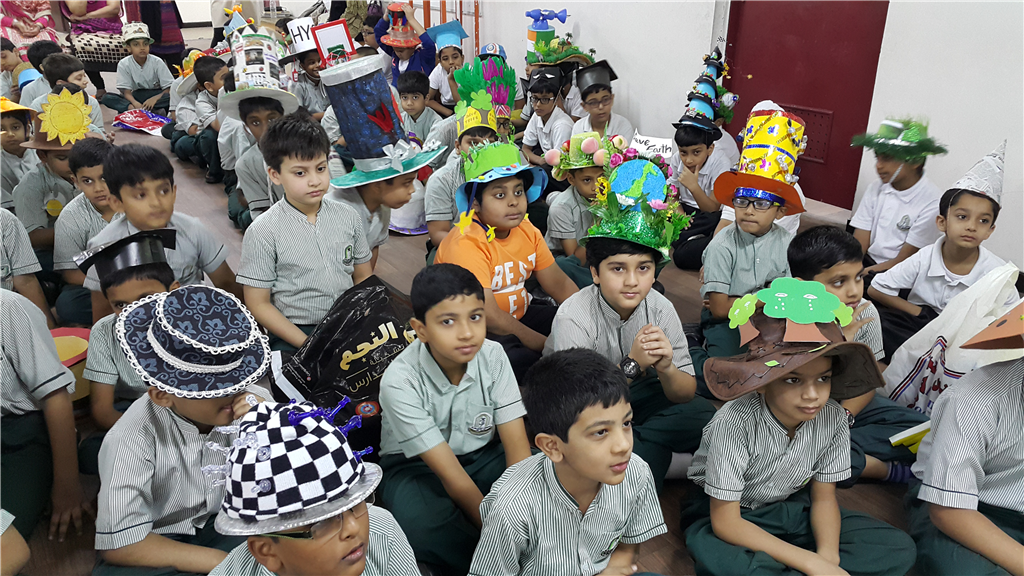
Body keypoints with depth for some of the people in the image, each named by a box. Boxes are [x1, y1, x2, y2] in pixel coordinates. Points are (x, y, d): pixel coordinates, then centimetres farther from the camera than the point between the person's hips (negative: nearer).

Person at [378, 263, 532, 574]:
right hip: (416, 467, -3)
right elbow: (452, 476, -26)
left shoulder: (492, 356, -15)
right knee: (422, 522, -37)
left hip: (483, 455, 3)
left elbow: (517, 446, -17)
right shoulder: (401, 381, -26)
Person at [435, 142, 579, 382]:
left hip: (518, 316, 8)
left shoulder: (526, 230, 2)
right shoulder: (466, 244, -23)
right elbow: (488, 315, -28)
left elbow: (559, 283, 5)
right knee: (519, 360, -34)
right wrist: (549, 346, -26)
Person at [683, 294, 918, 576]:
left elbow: (824, 497, -3)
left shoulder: (832, 417, -16)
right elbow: (725, 522, -26)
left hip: (790, 506, 6)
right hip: (726, 511, -6)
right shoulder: (736, 423, -32)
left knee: (898, 548, -10)